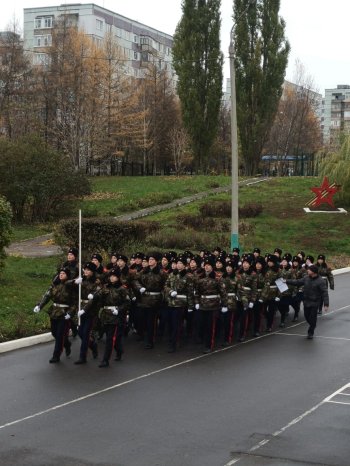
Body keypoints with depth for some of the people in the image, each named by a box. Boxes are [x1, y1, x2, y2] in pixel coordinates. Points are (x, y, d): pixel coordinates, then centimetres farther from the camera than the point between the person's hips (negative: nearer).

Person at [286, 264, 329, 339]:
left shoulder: (320, 281, -15)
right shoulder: (306, 278, 1)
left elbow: (325, 293, -15)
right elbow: (297, 282, 13)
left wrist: (326, 304, -20)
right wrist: (287, 281, 10)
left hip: (315, 303, -5)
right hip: (306, 301, 5)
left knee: (313, 318, 0)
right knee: (307, 316, 13)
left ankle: (310, 333, 15)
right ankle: (312, 327, 39)